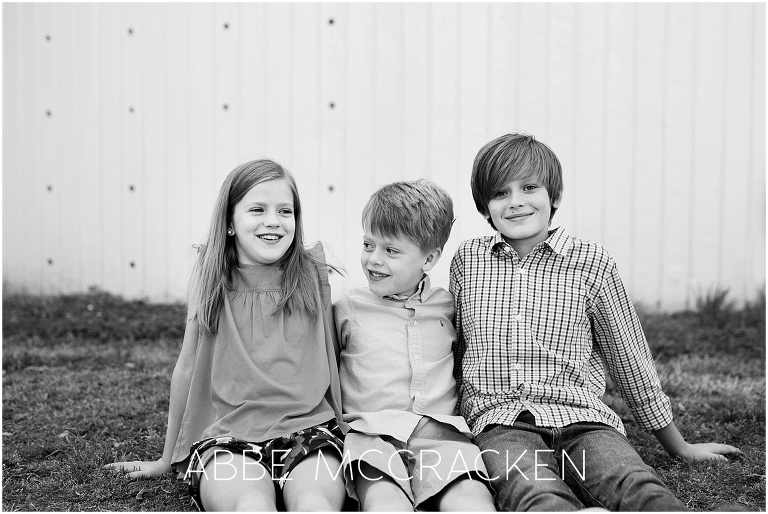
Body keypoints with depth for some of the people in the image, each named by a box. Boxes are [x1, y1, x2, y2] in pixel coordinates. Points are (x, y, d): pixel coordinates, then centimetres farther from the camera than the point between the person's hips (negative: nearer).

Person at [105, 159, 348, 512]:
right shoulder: (212, 280, 6)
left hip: (309, 433, 0)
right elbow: (186, 370, 14)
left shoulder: (315, 275, 5)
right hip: (225, 440, 0)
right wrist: (166, 460, 22)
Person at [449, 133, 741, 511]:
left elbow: (629, 358, 16)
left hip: (581, 417, 0)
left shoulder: (591, 262, 8)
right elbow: (454, 351, 24)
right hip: (500, 422, 0)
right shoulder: (466, 260, 12)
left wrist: (679, 447, 23)